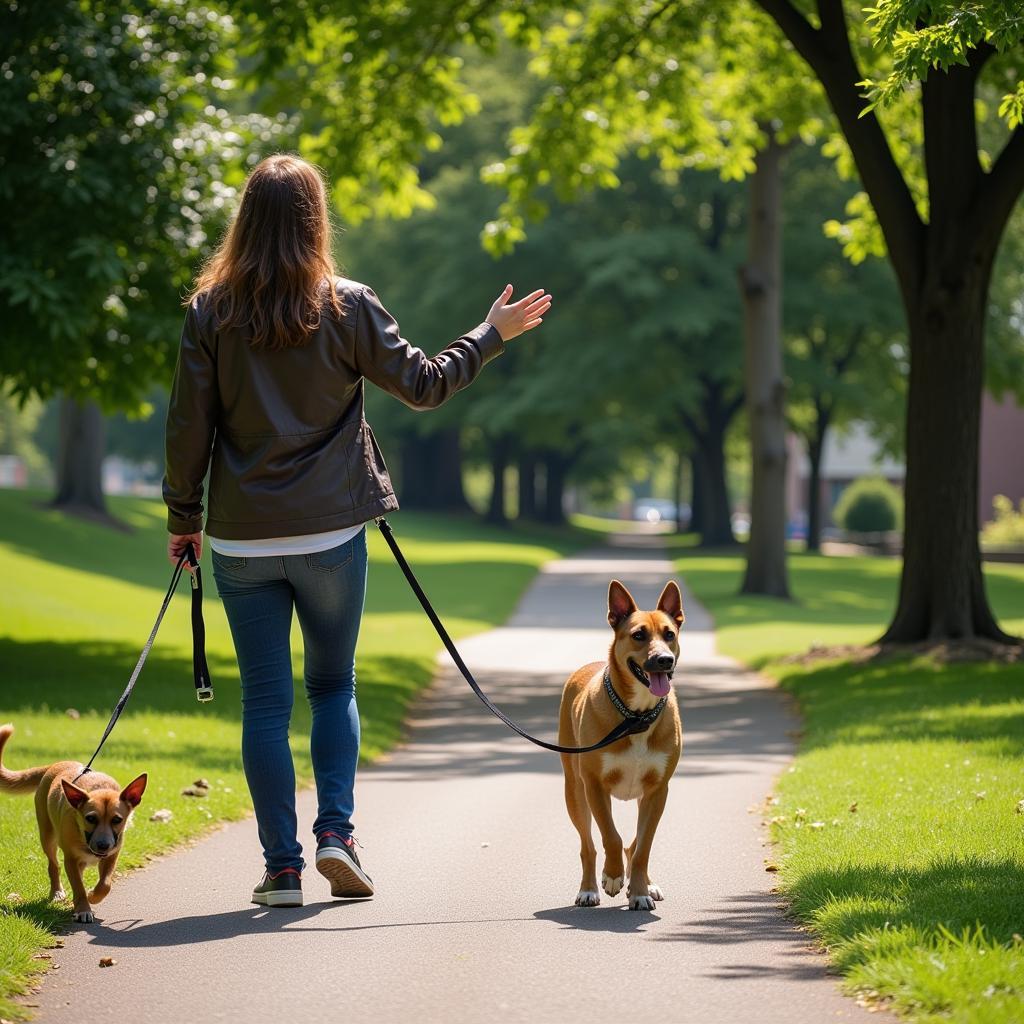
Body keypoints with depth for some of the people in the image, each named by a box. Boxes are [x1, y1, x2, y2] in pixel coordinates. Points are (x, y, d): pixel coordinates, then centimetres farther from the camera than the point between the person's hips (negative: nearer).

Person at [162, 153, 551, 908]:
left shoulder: (211, 312, -3)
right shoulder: (347, 308, -5)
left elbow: (188, 427, -1)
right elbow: (424, 385, 2)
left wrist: (185, 518, 10)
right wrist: (494, 334, 15)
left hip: (243, 539, 0)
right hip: (330, 533, 0)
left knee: (265, 700, 6)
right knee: (334, 685, 16)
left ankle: (282, 864, 4)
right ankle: (336, 828, 0)